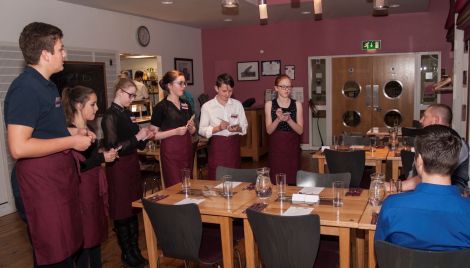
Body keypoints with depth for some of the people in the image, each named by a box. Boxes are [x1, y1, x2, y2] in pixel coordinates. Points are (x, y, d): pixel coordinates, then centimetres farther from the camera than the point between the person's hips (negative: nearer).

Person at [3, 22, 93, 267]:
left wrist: (74, 134, 12)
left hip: (61, 173, 10)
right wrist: (71, 141, -19)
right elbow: (19, 148, -25)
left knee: (68, 246, 19)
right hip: (42, 179, -10)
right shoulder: (25, 88, -18)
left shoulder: (46, 85, 15)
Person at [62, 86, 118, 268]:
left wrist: (106, 154, 10)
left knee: (97, 233, 17)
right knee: (84, 237, 2)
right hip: (81, 189, -9)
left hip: (96, 186, 9)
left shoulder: (89, 128, 11)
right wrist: (102, 158, -17)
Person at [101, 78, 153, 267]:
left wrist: (145, 137, -2)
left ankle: (135, 249, 27)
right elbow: (114, 148, -21)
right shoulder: (110, 116, -14)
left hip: (132, 164, 8)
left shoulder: (127, 113, 9)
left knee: (134, 208, 14)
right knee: (122, 211, 5)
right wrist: (137, 137, -21)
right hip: (119, 167, -8)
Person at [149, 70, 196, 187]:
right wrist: (175, 131, -18)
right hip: (171, 152, -6)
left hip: (186, 150, 6)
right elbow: (154, 135, -9)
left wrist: (191, 127, -3)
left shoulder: (186, 105, 11)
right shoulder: (161, 107, -7)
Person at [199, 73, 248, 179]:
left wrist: (238, 128, -15)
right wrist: (218, 128, -19)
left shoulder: (237, 104, 5)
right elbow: (202, 130, -5)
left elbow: (244, 126, 7)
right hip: (217, 145, -2)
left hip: (234, 144, 2)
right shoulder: (207, 106, -2)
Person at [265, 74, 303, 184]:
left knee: (292, 179, -3)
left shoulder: (297, 104, 3)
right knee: (276, 180, -3)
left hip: (292, 146, 1)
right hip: (276, 146, 0)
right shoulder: (269, 104, 3)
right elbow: (269, 130, 0)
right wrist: (278, 119, -18)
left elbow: (300, 130, -1)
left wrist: (288, 119, -17)